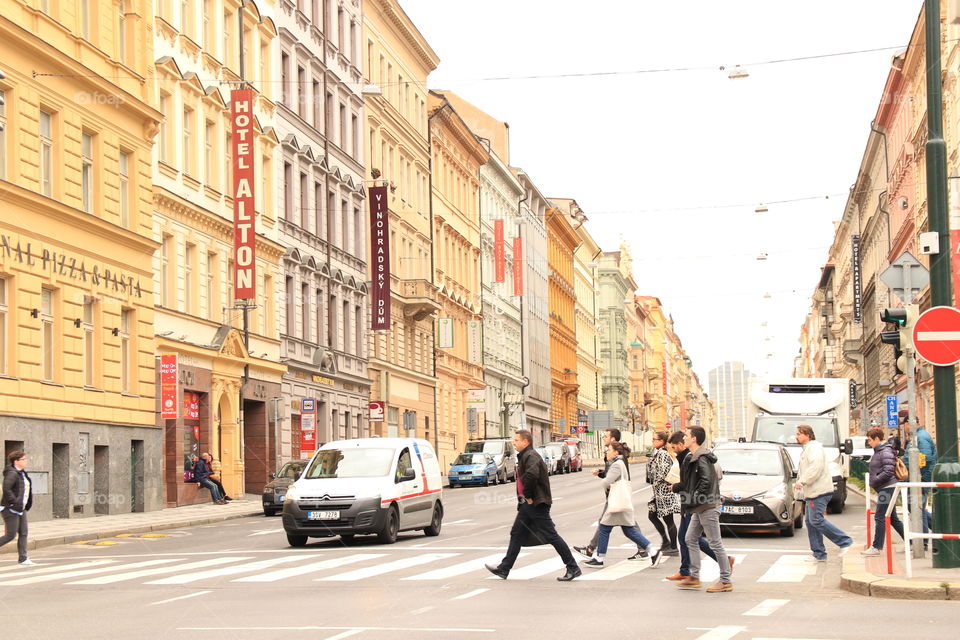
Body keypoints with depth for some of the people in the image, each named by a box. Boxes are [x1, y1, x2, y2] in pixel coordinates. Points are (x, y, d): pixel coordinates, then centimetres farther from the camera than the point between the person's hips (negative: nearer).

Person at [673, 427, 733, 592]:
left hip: (708, 507, -11)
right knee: (691, 539, 14)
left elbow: (706, 481, -25)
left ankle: (726, 581, 0)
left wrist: (694, 498, -20)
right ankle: (694, 577, 18)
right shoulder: (694, 457, 15)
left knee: (715, 544, -5)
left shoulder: (701, 459, -17)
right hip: (700, 508, 11)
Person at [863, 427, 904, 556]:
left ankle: (876, 547, -4)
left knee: (880, 518, -7)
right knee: (893, 519, 12)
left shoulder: (886, 452, -14)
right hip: (884, 488, 10)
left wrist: (874, 481, -15)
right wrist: (874, 482, 11)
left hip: (887, 488, -10)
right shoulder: (878, 451, 17)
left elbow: (888, 472, -22)